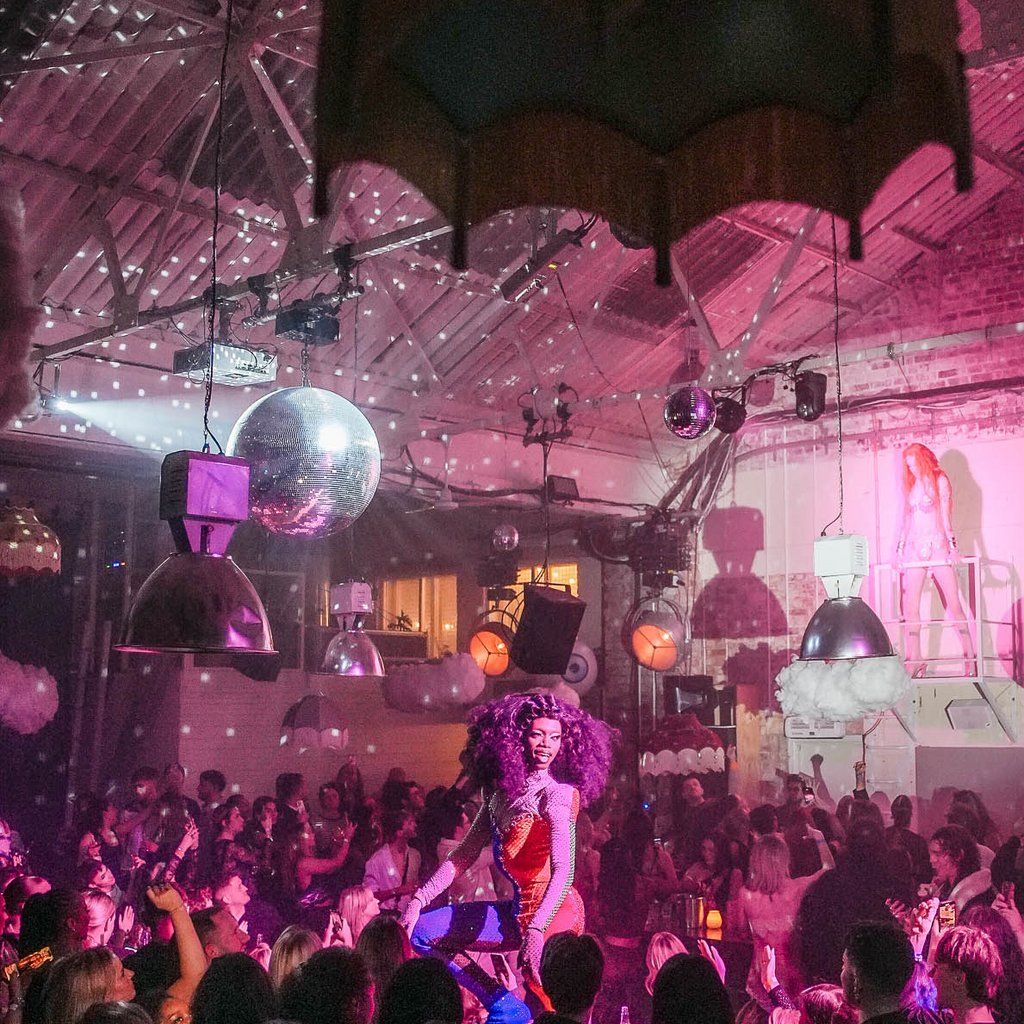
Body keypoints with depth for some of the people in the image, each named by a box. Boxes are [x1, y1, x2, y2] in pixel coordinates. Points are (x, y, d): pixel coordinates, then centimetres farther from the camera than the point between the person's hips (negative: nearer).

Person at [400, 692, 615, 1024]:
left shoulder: (558, 793, -17)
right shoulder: (503, 789, 4)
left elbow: (563, 871, -28)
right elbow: (464, 855, 7)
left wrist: (536, 930, -41)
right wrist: (418, 900, -2)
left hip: (551, 912, -8)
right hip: (519, 909, 8)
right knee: (421, 932, 7)